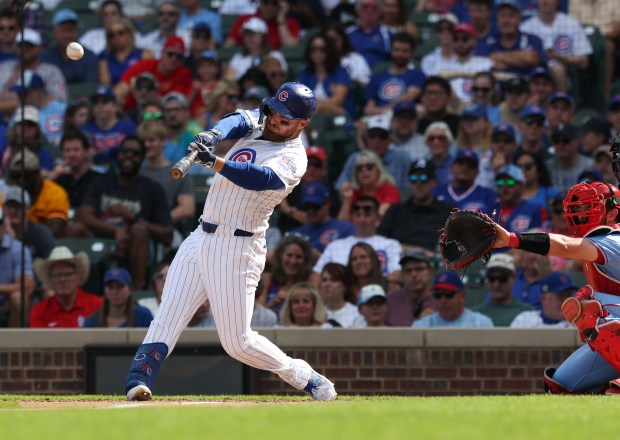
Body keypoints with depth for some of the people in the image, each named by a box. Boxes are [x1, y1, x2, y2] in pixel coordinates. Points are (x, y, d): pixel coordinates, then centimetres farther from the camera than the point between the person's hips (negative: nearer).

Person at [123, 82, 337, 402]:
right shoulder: (260, 121, 9)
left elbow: (258, 178, -31)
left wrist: (213, 161, -45)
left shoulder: (292, 159, -13)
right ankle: (138, 380, -15)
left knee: (237, 341, -5)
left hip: (237, 249, -7)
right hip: (201, 240, 7)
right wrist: (214, 135, -32)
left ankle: (304, 378, 10)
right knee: (167, 317, -6)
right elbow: (239, 120, -11)